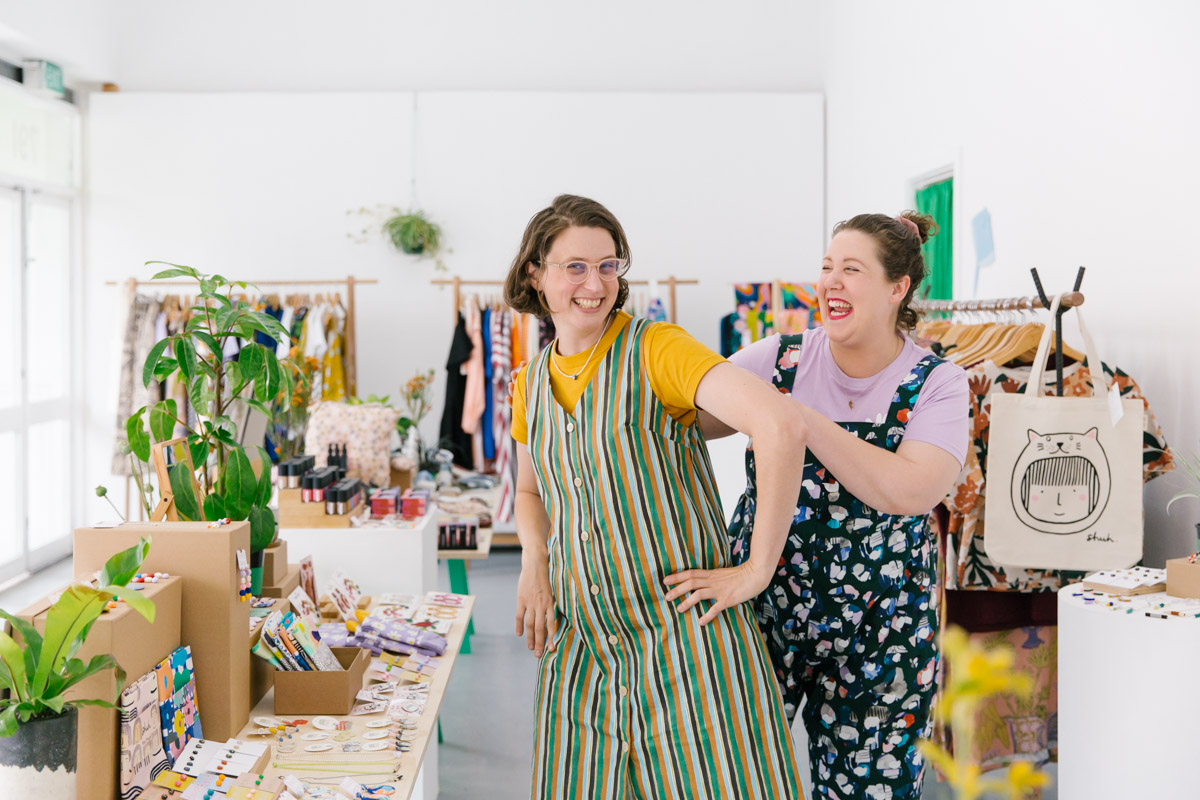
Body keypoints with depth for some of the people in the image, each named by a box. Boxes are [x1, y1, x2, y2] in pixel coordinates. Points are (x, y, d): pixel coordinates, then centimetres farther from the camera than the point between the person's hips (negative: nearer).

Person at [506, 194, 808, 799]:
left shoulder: (656, 348, -11)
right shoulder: (530, 384, 9)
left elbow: (782, 426, -24)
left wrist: (757, 569, -20)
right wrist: (534, 562, 6)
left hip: (685, 631, -5)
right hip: (581, 645, 5)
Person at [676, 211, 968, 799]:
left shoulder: (936, 384, -7)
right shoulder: (777, 361, -3)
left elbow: (911, 491, -24)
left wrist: (799, 418, -26)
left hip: (878, 635, -1)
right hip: (759, 613, 2)